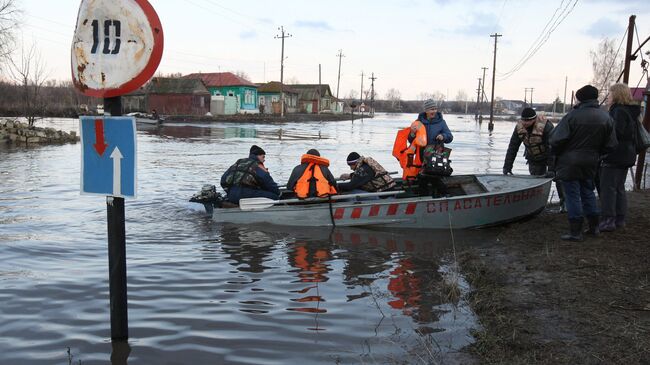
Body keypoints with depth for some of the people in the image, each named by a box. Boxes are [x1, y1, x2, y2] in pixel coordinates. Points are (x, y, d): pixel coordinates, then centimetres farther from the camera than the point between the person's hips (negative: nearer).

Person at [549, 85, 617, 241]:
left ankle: (575, 232, 2)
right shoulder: (606, 118, 2)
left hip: (570, 163, -5)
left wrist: (558, 153, 1)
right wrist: (595, 154, 18)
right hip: (590, 163, 6)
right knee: (588, 192, 20)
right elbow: (610, 144, 4)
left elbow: (556, 140, -19)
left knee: (572, 195, 0)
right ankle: (594, 226, 28)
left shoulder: (572, 115, -16)